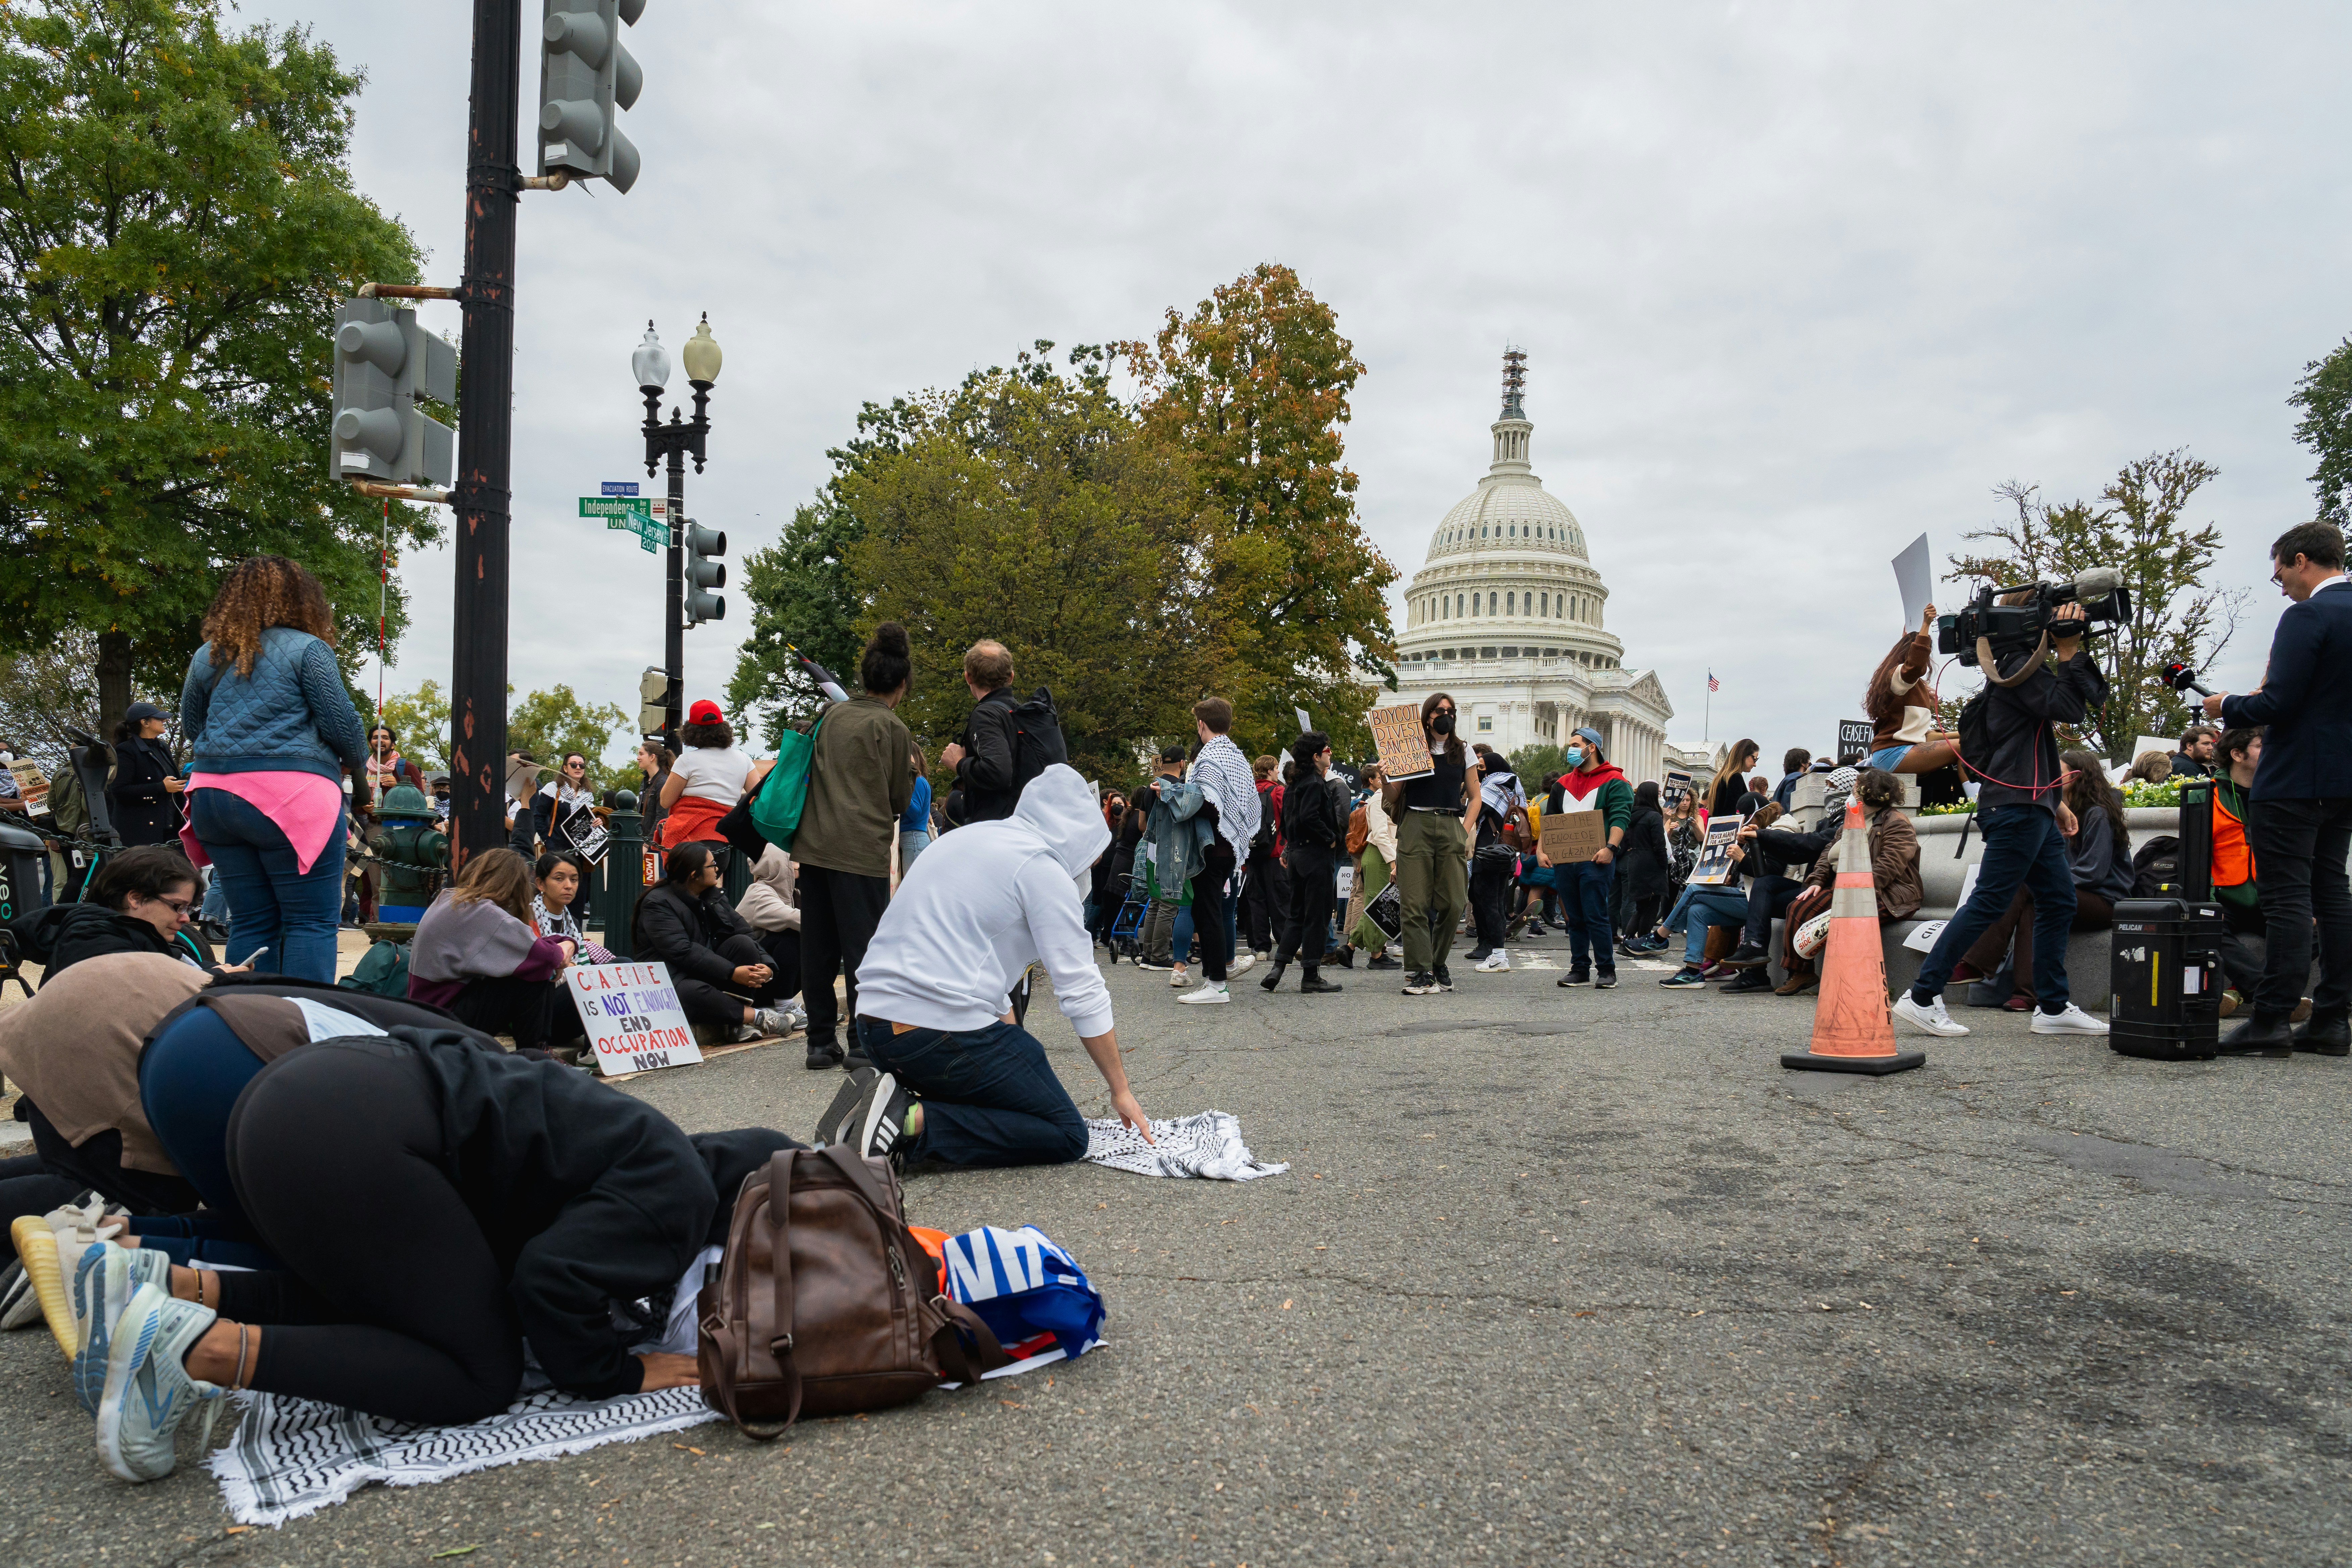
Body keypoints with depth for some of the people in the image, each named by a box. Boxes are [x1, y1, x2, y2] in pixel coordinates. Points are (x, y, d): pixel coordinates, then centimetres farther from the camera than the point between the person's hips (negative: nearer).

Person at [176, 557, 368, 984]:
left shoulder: (208, 654, 14)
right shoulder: (307, 649, -3)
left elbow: (190, 726, 24)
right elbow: (340, 722, -6)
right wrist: (357, 762, 12)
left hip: (213, 797, 6)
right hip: (289, 796, -6)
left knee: (250, 923, 12)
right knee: (311, 922, -3)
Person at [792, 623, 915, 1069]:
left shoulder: (832, 715, 11)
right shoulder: (892, 728, -4)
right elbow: (898, 801, 4)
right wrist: (911, 776, 22)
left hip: (814, 845, 6)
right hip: (863, 849, -6)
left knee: (817, 948, 10)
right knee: (863, 948, 1)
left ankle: (821, 1041, 16)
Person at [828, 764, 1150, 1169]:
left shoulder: (972, 837, 20)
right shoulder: (1044, 869, -5)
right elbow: (1082, 991, -6)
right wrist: (1120, 1090, 2)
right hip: (943, 1029, -9)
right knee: (1067, 1136, 1)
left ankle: (894, 1106, 0)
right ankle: (914, 1123, -15)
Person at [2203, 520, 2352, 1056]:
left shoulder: (2308, 617, -16)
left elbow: (2280, 703, -20)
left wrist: (2228, 706, -2)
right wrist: (2253, 701, 18)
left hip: (2296, 779, -9)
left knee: (2288, 898, -7)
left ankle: (2271, 1020, -4)